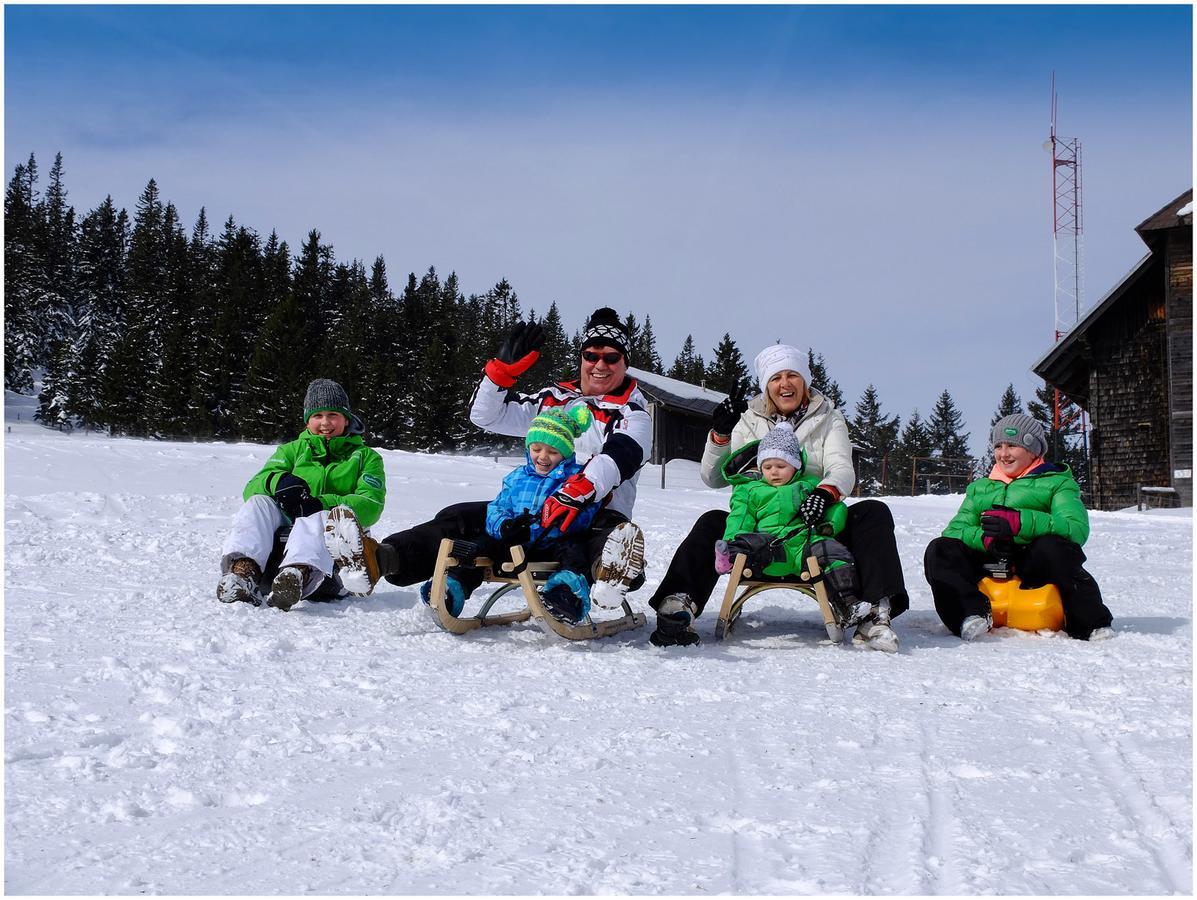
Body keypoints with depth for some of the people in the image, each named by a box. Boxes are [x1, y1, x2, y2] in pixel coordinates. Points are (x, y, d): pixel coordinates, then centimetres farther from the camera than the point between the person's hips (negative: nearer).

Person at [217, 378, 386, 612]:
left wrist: (321, 503, -21)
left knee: (320, 516, -35)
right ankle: (244, 569, -50)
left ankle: (298, 574, -67)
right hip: (283, 532, 3)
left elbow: (370, 507, -3)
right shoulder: (292, 450, 25)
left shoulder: (366, 457, 18)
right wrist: (279, 481, -19)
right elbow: (252, 488, 7)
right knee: (259, 502, -24)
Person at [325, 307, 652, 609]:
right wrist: (504, 368, 0)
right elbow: (485, 416, 17)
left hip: (595, 514, -5)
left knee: (618, 531, -40)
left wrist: (576, 494, -35)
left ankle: (609, 570, -75)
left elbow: (619, 457, -17)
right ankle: (383, 558, -34)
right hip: (535, 510, 5)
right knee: (460, 517, -13)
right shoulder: (553, 398, 20)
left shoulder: (632, 411, 4)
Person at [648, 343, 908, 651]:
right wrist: (720, 435, -15)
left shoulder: (828, 418, 10)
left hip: (814, 526, 0)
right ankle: (679, 607, -41)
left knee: (873, 513, -25)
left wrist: (825, 493, -32)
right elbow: (714, 478, 3)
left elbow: (842, 469, -7)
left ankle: (876, 614, -37)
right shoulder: (750, 421, 11)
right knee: (712, 523, -27)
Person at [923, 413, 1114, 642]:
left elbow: (1077, 528, -9)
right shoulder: (979, 488, 24)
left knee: (1053, 546, -35)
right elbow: (955, 529, 10)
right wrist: (984, 538, -16)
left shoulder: (1056, 483, 11)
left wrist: (1019, 523, -25)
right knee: (939, 550, -19)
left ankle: (1091, 623, -24)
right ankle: (971, 614, -37)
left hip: (1035, 569, -3)